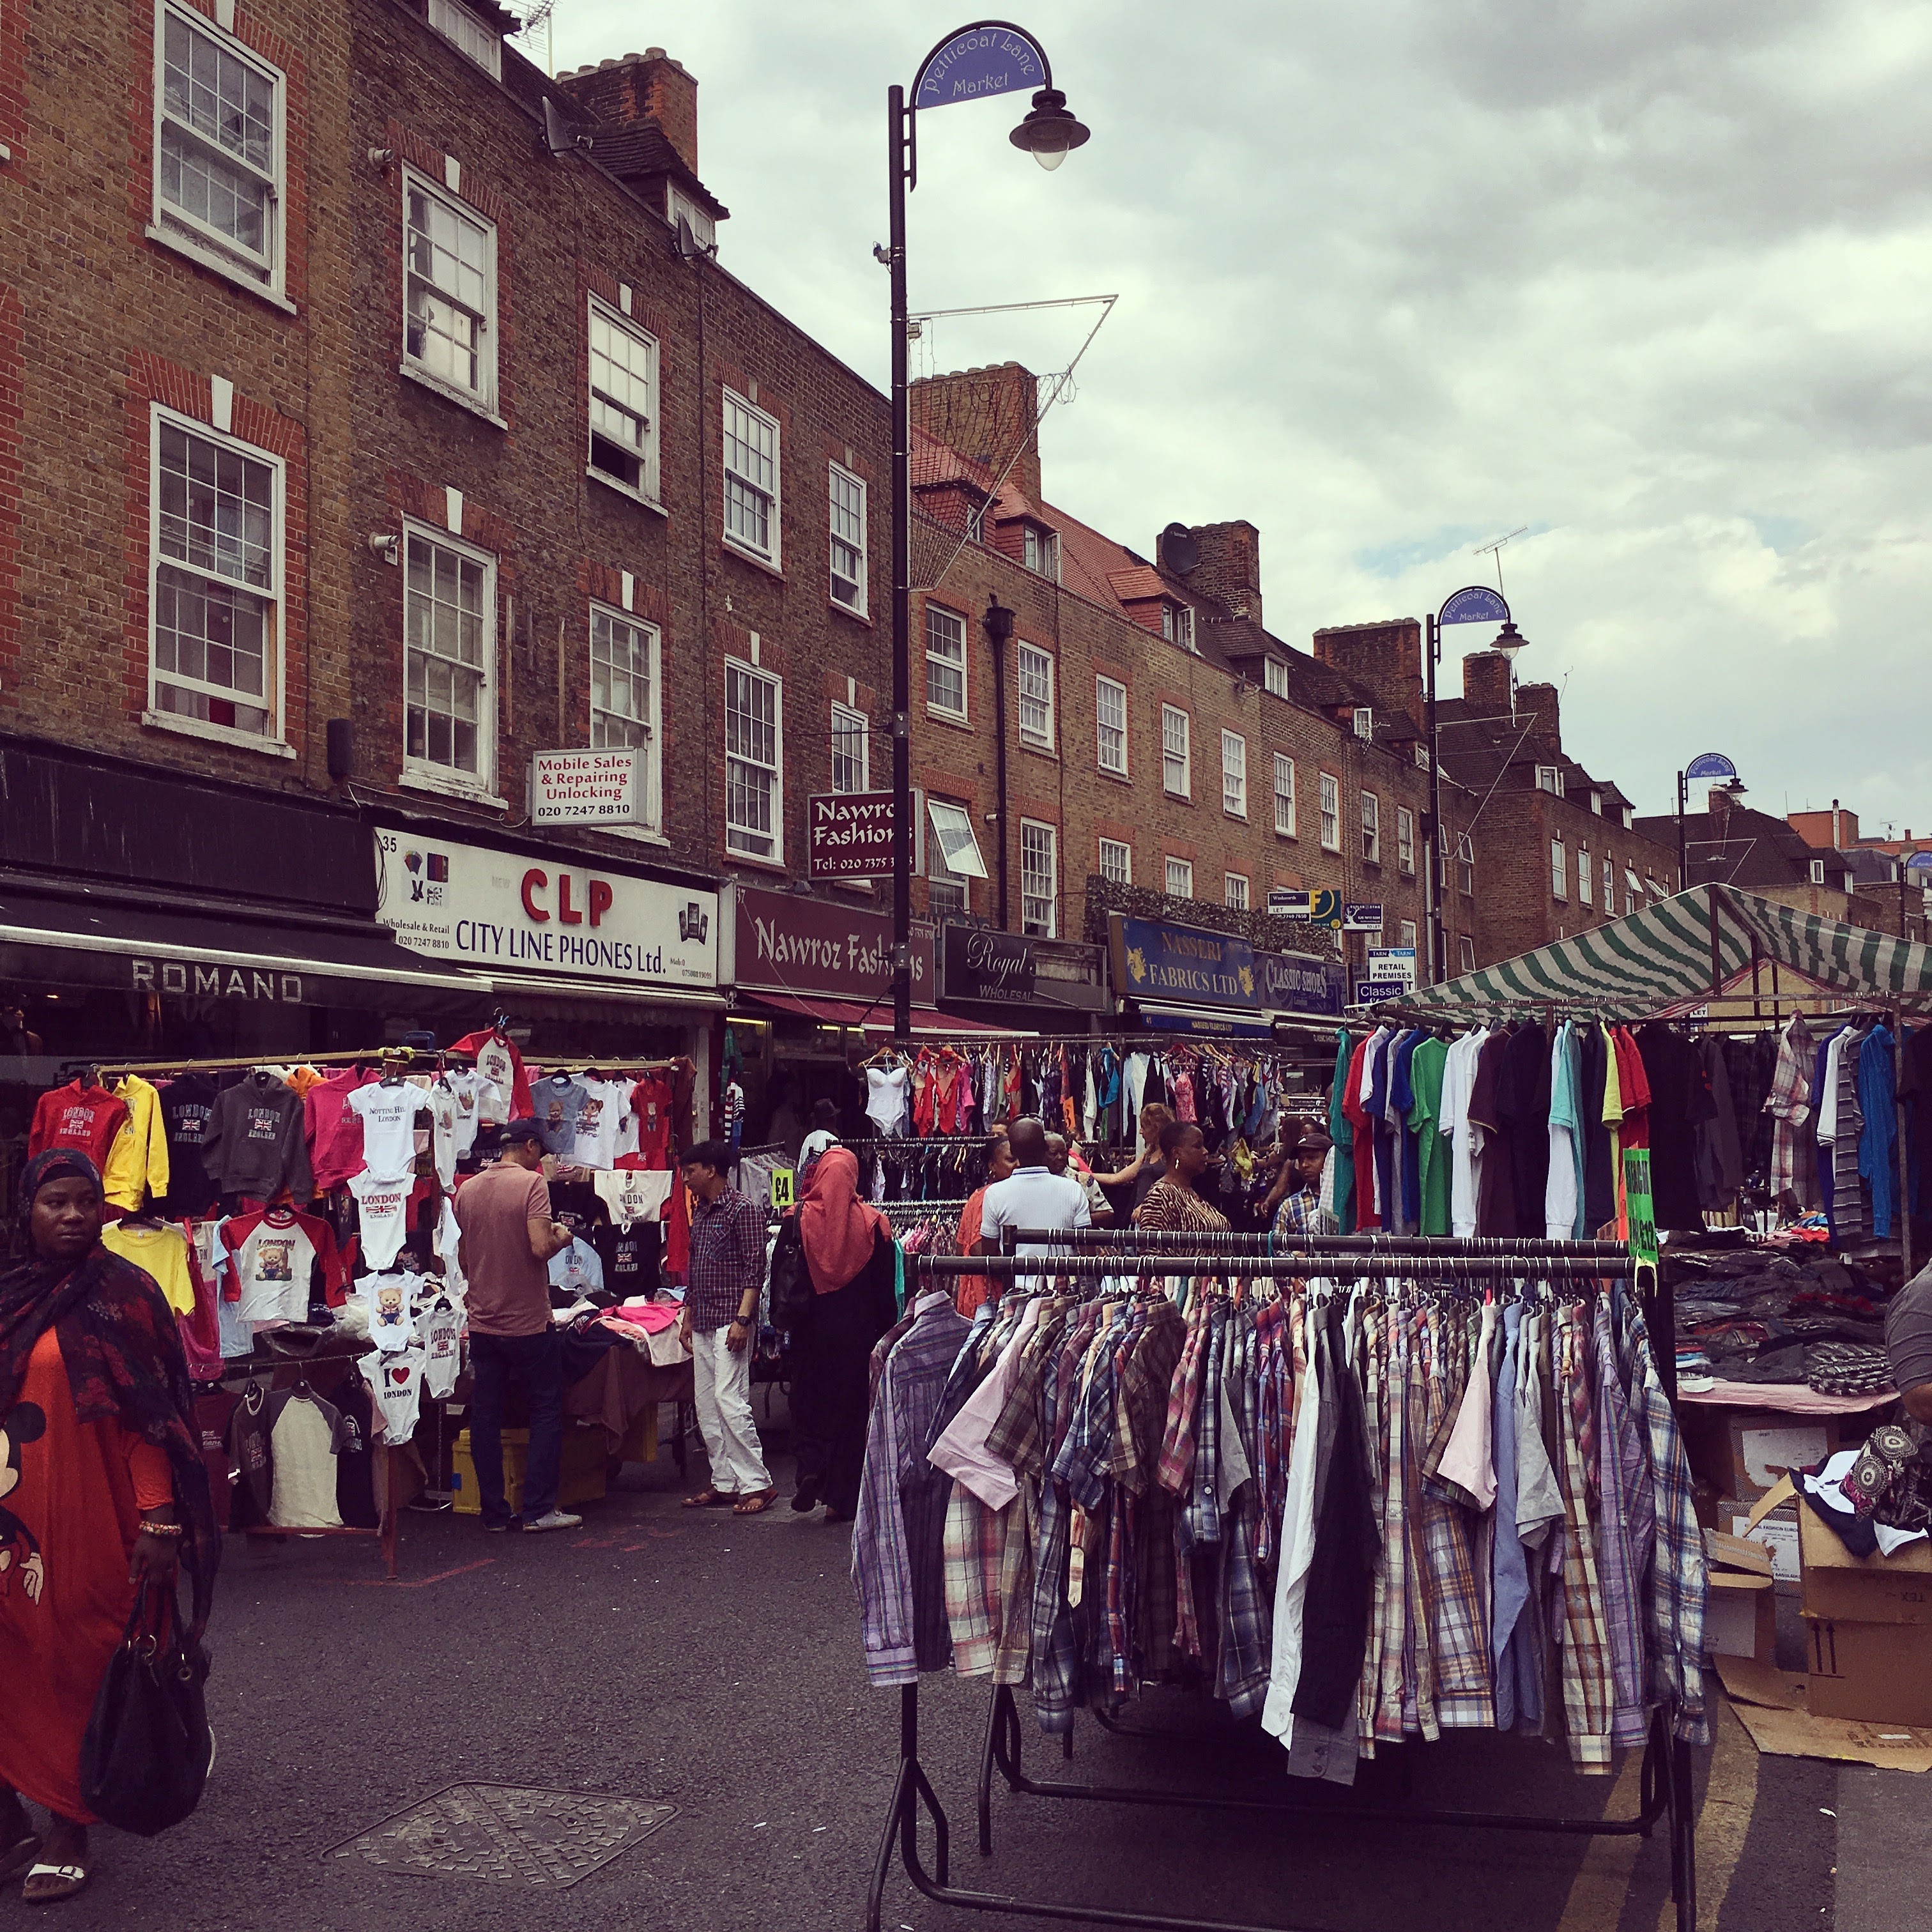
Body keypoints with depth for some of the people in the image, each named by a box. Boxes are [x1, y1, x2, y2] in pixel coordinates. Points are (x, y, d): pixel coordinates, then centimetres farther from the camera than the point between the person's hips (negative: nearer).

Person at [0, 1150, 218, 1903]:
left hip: (87, 1521, -3)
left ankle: (69, 1832, 15)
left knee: (77, 1668, 3)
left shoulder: (124, 1296, -6)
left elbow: (152, 1418, -9)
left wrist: (159, 1523, -15)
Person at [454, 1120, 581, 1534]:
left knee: (485, 1418, 8)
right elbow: (540, 1248, -21)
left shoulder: (467, 1190, 7)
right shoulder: (532, 1183, -11)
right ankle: (539, 1510, 5)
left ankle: (494, 1512, 12)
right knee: (547, 1412, 6)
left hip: (482, 1322, 5)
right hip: (528, 1322, -5)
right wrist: (561, 1237, 0)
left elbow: (463, 1259, 15)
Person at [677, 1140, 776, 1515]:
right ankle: (724, 1484, 13)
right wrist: (687, 1317, 20)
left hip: (730, 1320, -9)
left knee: (729, 1400, -14)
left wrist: (742, 1319, -21)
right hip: (703, 1323, 9)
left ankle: (756, 1484, -8)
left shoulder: (742, 1210, -9)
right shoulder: (700, 1213, 17)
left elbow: (755, 1268, -14)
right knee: (707, 1406, 8)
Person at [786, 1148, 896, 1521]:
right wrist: (885, 1331, 8)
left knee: (810, 1401, 15)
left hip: (812, 1330, 0)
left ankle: (810, 1470, -7)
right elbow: (885, 1289, -1)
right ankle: (842, 1498, 9)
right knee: (851, 1405, 7)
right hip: (857, 1332, 0)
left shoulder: (800, 1219, -7)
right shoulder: (873, 1222, -6)